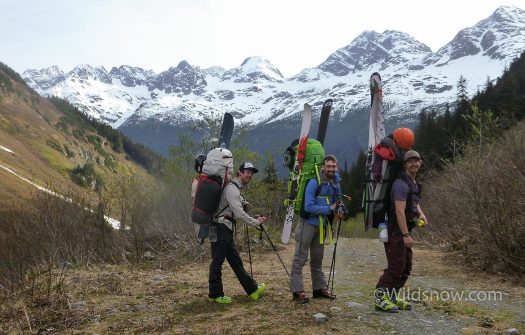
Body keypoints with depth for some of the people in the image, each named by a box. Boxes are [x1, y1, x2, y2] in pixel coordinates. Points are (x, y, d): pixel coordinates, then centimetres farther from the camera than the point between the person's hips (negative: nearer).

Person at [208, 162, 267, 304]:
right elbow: (238, 213, -20)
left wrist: (254, 219, 15)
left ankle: (252, 290, 18)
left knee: (236, 261, 13)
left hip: (227, 229, 11)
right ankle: (215, 295, 6)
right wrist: (256, 222, -11)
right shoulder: (232, 188, -14)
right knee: (217, 261, -2)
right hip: (221, 227, -10)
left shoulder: (238, 189, 19)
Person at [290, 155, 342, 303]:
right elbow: (308, 207, -23)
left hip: (322, 225, 7)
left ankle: (319, 288, 26)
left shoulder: (335, 183, 5)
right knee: (300, 258, -4)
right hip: (308, 223, -7)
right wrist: (329, 209, -20)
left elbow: (336, 201, 17)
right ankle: (297, 291, -1)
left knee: (317, 259, 16)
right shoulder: (314, 183, -17)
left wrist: (340, 203, -5)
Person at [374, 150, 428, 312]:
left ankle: (393, 297, 22)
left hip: (404, 230, 10)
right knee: (396, 266, -11)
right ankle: (380, 298, -6)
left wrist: (420, 213, 10)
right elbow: (400, 211, -24)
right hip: (395, 231, -10)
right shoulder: (401, 183, -17)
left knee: (406, 267, 14)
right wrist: (406, 235, -25)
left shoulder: (415, 183, 14)